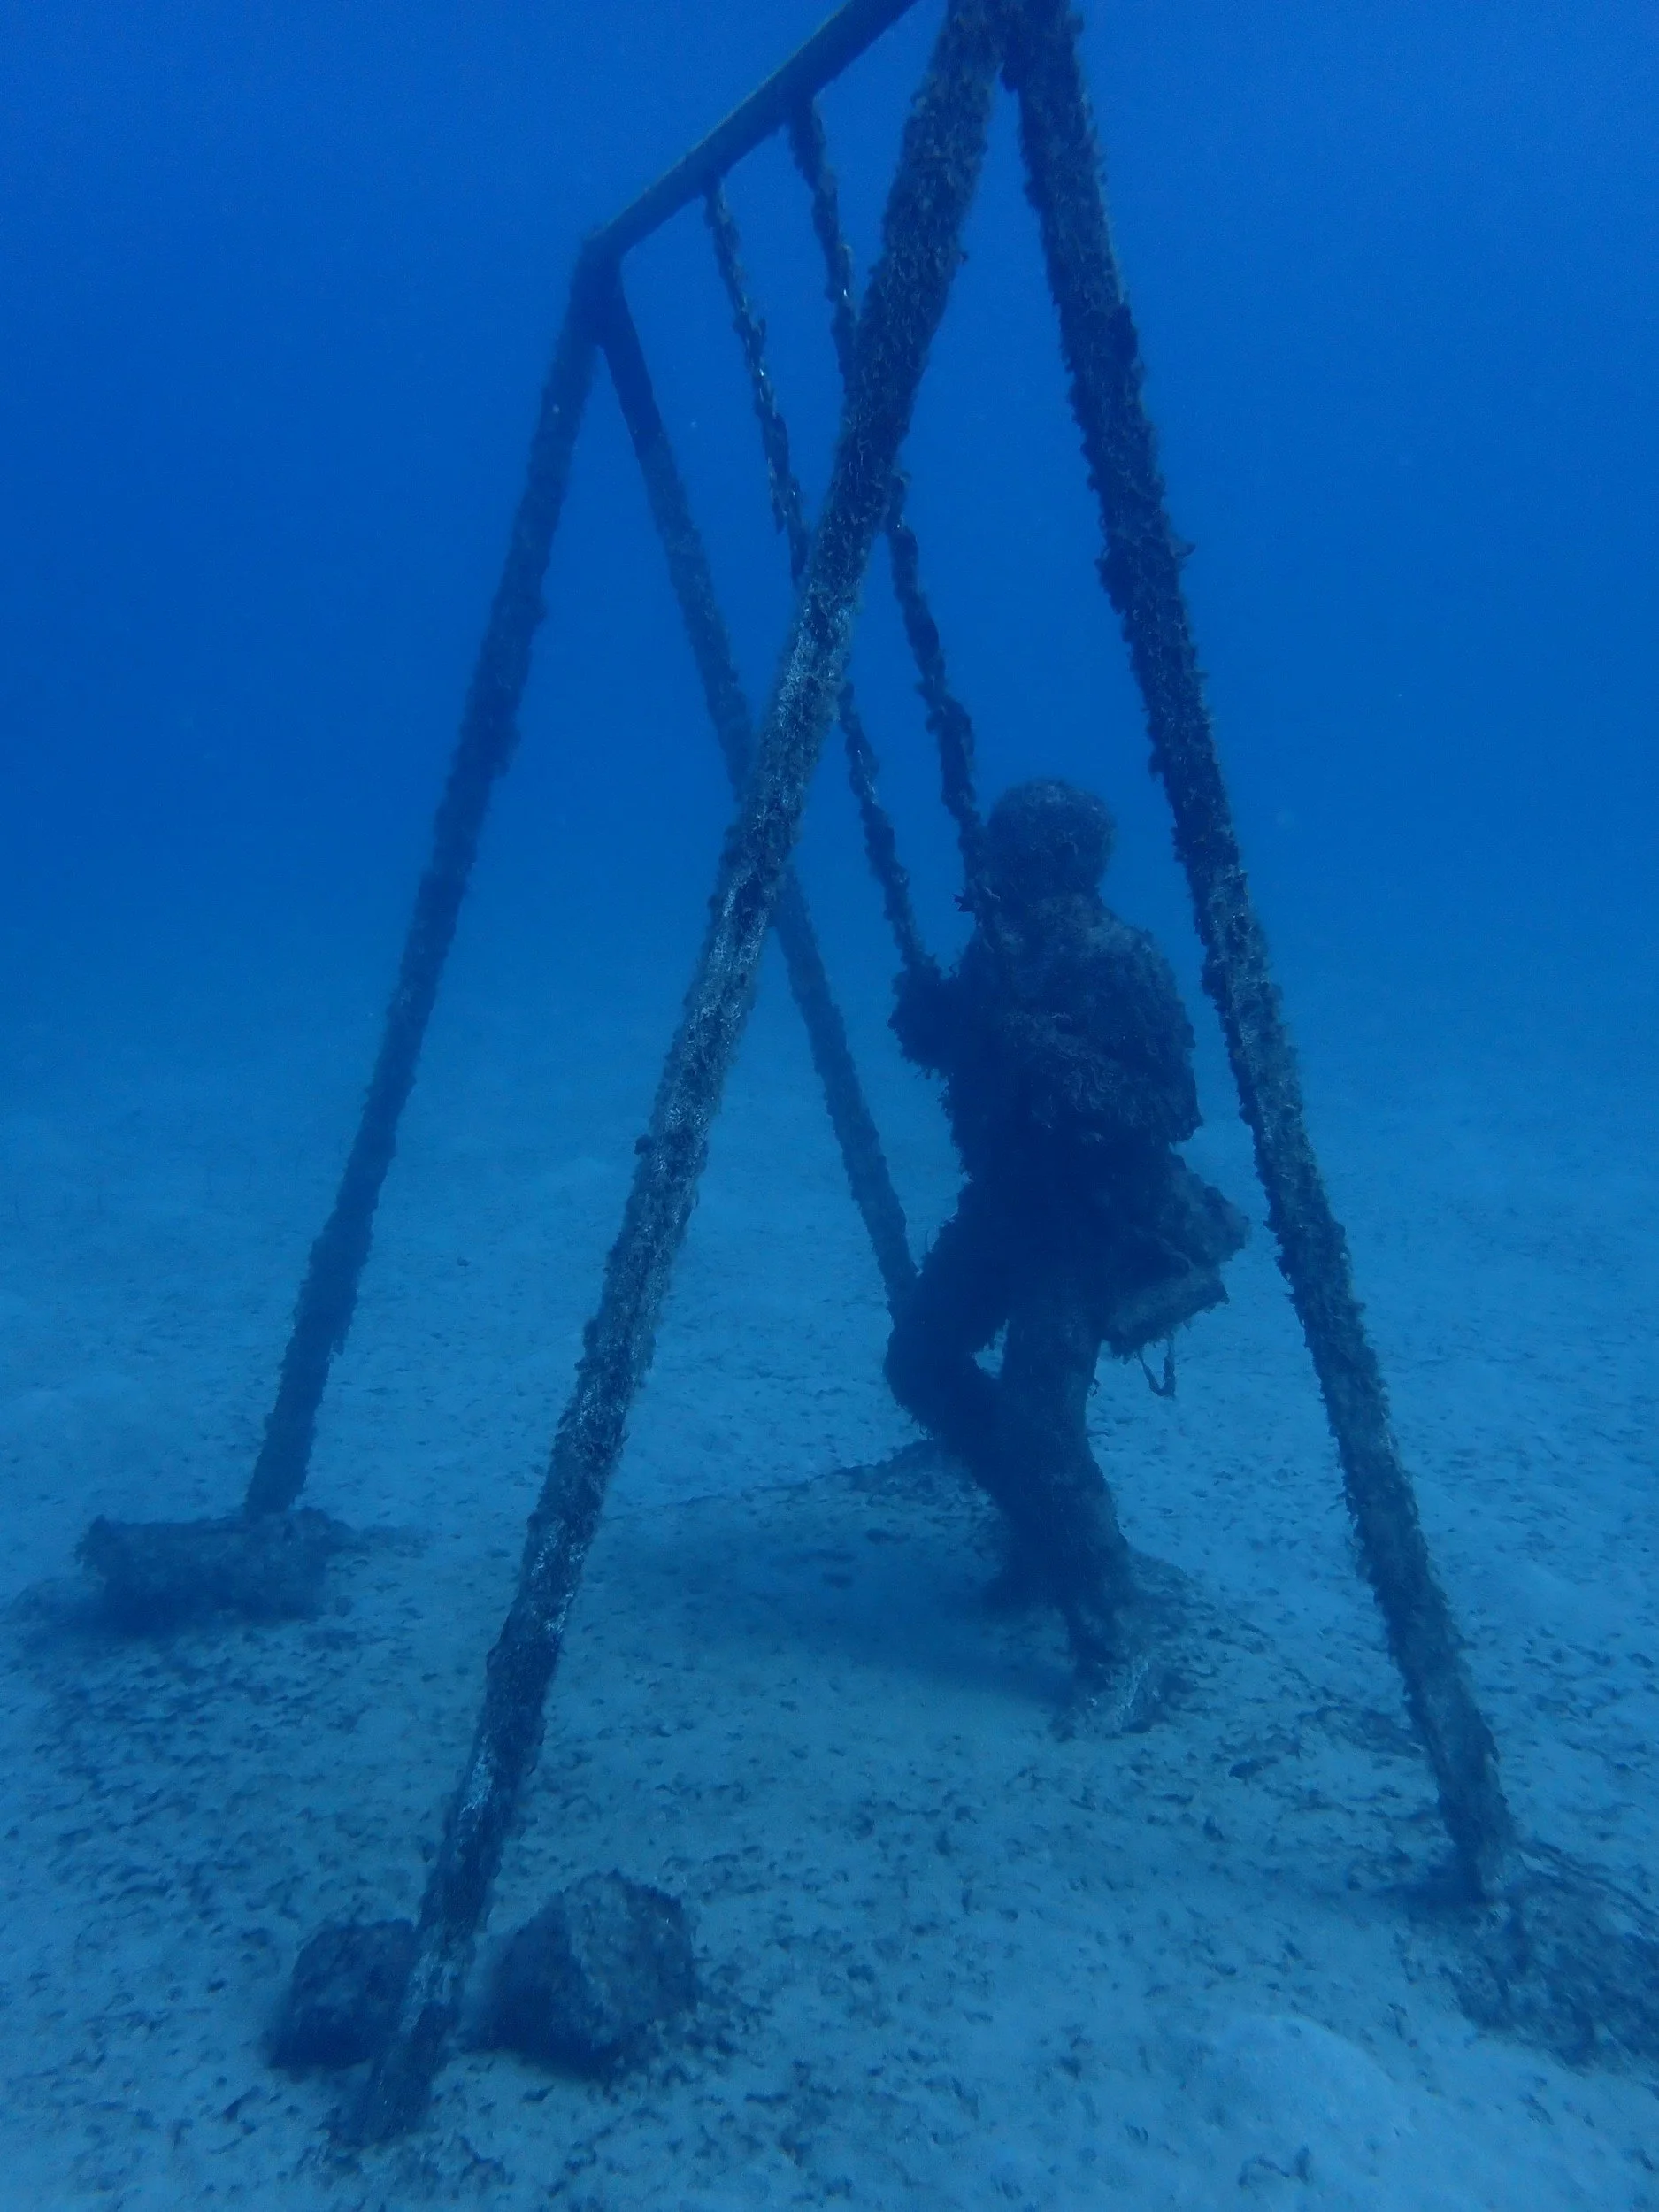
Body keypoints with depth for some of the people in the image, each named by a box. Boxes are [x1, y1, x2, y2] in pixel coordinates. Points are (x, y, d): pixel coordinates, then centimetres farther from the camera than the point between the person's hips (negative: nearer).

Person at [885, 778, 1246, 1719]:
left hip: (1093, 1219, -8)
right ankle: (1040, 1523, 31)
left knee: (1039, 1422, -13)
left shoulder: (1122, 964, -21)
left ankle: (1114, 1649, 4)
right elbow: (956, 1047, 12)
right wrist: (929, 1005, -11)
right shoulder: (1000, 943, 1)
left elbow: (1171, 1112, -24)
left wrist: (1045, 1047, -32)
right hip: (1007, 1197, 8)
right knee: (921, 1359, 12)